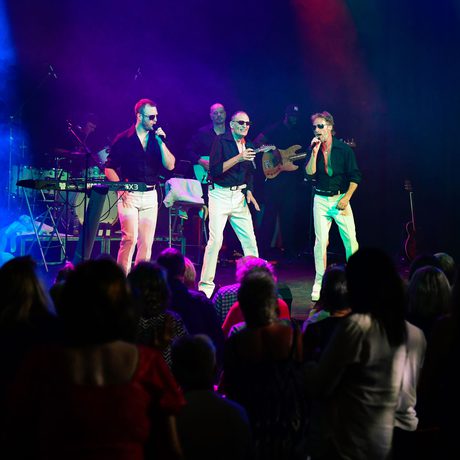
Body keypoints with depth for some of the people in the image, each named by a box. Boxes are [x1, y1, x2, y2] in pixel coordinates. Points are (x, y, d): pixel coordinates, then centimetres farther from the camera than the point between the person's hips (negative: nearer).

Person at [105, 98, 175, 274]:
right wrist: (121, 188, -10)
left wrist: (161, 142, -8)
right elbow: (109, 168, 1)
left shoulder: (157, 139, 9)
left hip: (150, 195, 4)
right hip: (129, 195, -4)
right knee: (130, 238, -14)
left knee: (146, 242, 4)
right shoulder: (123, 139, -1)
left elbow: (170, 165, 0)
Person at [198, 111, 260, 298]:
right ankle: (206, 285, -3)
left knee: (250, 239, 3)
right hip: (220, 194, -6)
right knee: (215, 239, -10)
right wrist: (238, 158, -21)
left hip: (239, 196, 6)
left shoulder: (248, 146, 13)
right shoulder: (221, 141, -6)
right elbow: (214, 170, -15)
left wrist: (249, 191, 8)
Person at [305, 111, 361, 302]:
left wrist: (346, 198, -10)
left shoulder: (344, 149, -3)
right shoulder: (314, 149, 4)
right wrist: (315, 152, -17)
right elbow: (309, 172, -9)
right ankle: (319, 282, 2)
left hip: (340, 198, -1)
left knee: (351, 240, -4)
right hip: (321, 200, 1)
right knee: (320, 241, -4)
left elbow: (355, 176, -2)